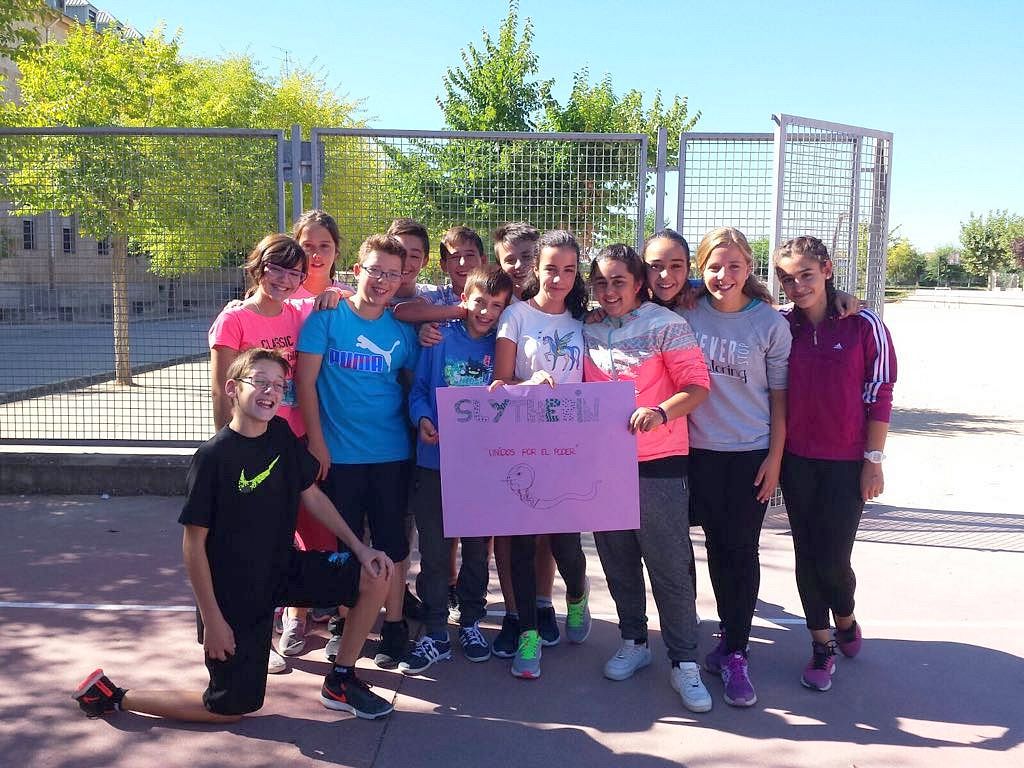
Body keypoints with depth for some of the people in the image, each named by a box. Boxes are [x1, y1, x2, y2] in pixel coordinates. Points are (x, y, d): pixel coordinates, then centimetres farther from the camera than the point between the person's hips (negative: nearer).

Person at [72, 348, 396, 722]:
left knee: (376, 575, -4)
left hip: (283, 569, 6)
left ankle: (340, 681, 13)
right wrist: (211, 618, -16)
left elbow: (311, 495, 9)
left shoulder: (282, 436, -3)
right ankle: (112, 696, 20)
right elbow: (193, 544, -18)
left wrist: (359, 547, 3)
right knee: (233, 707, 4)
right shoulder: (212, 456, -22)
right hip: (233, 594, -6)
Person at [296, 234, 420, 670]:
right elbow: (306, 381, -6)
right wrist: (316, 443, -9)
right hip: (338, 454, -2)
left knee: (392, 542, 8)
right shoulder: (327, 317, -5)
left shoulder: (402, 330, 3)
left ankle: (393, 627, 22)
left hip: (392, 453, 2)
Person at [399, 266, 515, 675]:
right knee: (433, 550, 4)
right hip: (435, 461, -1)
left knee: (477, 547, 13)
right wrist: (422, 420, -17)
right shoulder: (440, 339, 0)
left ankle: (470, 622, 30)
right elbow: (419, 390, 1)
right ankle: (435, 633, 16)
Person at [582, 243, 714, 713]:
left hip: (657, 463, -5)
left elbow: (697, 386, -10)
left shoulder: (666, 325, -5)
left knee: (670, 565, -1)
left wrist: (661, 412, -28)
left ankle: (684, 662, 12)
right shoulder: (588, 331, 10)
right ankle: (633, 642, 32)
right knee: (618, 561, 14)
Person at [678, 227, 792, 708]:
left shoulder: (771, 324, -5)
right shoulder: (688, 315, -1)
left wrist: (775, 459, -5)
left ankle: (734, 653, 11)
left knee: (741, 549, 2)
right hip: (701, 450, 2)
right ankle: (730, 635, 27)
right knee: (716, 545, 10)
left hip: (751, 452, -2)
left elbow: (779, 396, -2)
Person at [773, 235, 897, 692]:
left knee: (832, 558, 0)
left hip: (846, 464, -3)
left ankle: (846, 620, 32)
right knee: (806, 554, 9)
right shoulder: (782, 327, 1)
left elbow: (880, 395, -6)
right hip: (797, 461, 3)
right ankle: (821, 645, 26)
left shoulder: (863, 326, -8)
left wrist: (874, 459, -6)